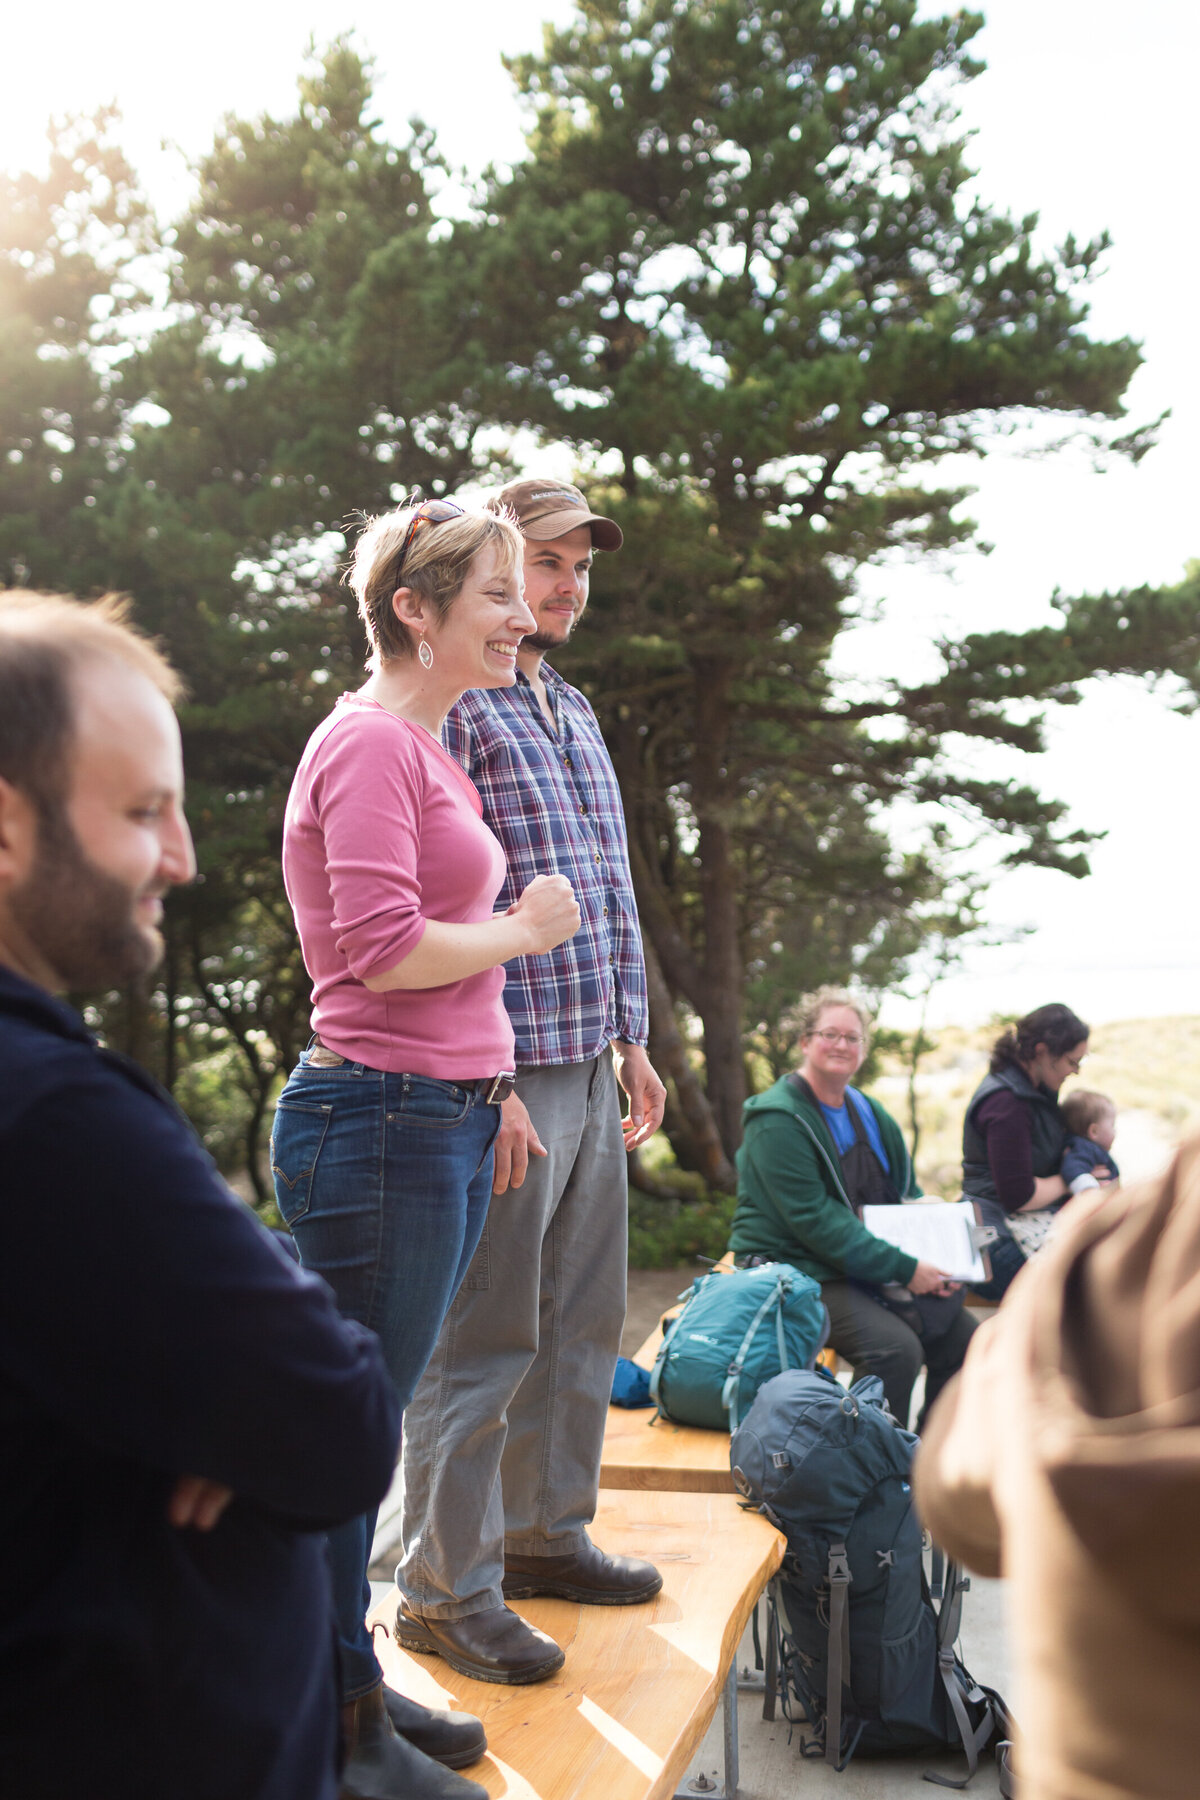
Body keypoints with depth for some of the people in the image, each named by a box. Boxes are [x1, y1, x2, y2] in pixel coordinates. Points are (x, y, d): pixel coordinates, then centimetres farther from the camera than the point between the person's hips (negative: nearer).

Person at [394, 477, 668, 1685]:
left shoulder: (576, 712, 18)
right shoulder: (447, 710, -10)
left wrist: (632, 1039, 16)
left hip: (592, 1074, 9)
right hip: (504, 1079, -9)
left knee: (583, 1326, 16)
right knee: (482, 1342, -2)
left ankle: (545, 1534, 31)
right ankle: (444, 1593, 10)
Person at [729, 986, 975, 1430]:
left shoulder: (870, 1115, 14)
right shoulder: (777, 1121, -13)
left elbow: (909, 1195, 19)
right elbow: (813, 1218, -20)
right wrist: (903, 1268, -21)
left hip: (870, 1272, 8)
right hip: (796, 1273, -8)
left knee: (963, 1337, -3)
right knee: (896, 1347, -27)